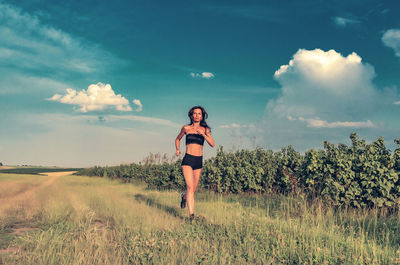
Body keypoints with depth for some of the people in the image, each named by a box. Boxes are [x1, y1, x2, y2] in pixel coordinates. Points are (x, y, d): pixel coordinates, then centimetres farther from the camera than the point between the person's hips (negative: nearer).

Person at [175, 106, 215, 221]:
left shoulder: (205, 129, 7)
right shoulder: (186, 128, 5)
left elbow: (212, 144, -4)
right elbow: (178, 139, 21)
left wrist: (203, 134, -16)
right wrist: (178, 149, 4)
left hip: (199, 161, 3)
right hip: (188, 160, -3)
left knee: (193, 189, 11)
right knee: (190, 187, -17)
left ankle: (184, 196, 45)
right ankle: (191, 214, -17)